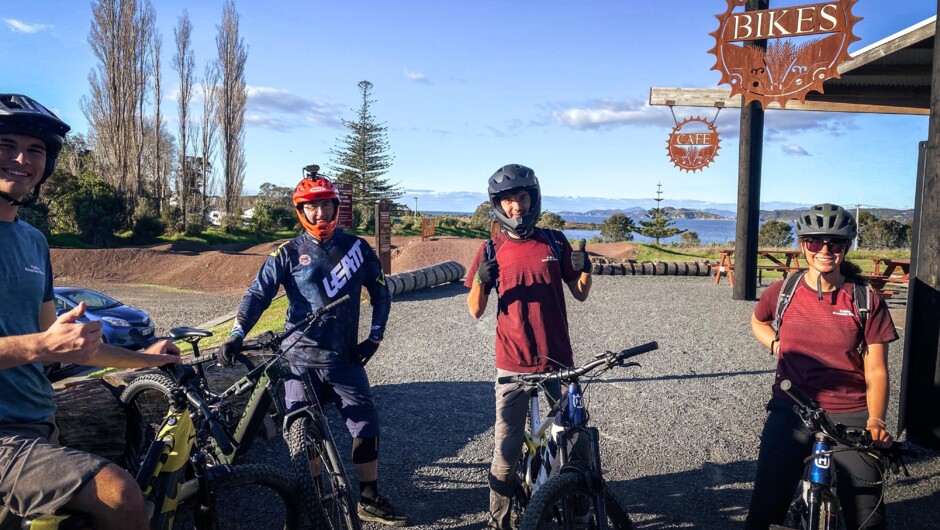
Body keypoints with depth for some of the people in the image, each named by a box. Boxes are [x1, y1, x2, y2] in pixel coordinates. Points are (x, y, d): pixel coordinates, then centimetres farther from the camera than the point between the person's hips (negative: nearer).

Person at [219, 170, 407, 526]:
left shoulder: (357, 249, 4)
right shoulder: (288, 254, 0)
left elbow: (380, 294, 11)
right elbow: (258, 294, -7)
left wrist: (374, 337, 3)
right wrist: (237, 334, -21)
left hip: (345, 358, 1)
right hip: (302, 359, -1)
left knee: (366, 425, -1)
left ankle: (369, 499, 15)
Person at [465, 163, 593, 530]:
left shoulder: (555, 242, 5)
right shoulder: (492, 251, 2)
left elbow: (580, 294, 10)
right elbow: (475, 310, 1)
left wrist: (585, 270, -11)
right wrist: (480, 279, -18)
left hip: (558, 361, 2)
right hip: (513, 366, -1)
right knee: (507, 449, -1)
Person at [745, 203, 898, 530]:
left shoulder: (866, 300, -3)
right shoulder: (783, 292, 0)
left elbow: (876, 371, -3)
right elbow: (757, 321, 23)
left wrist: (876, 420, -17)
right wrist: (775, 344, 4)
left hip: (851, 417, -1)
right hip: (790, 411, 1)